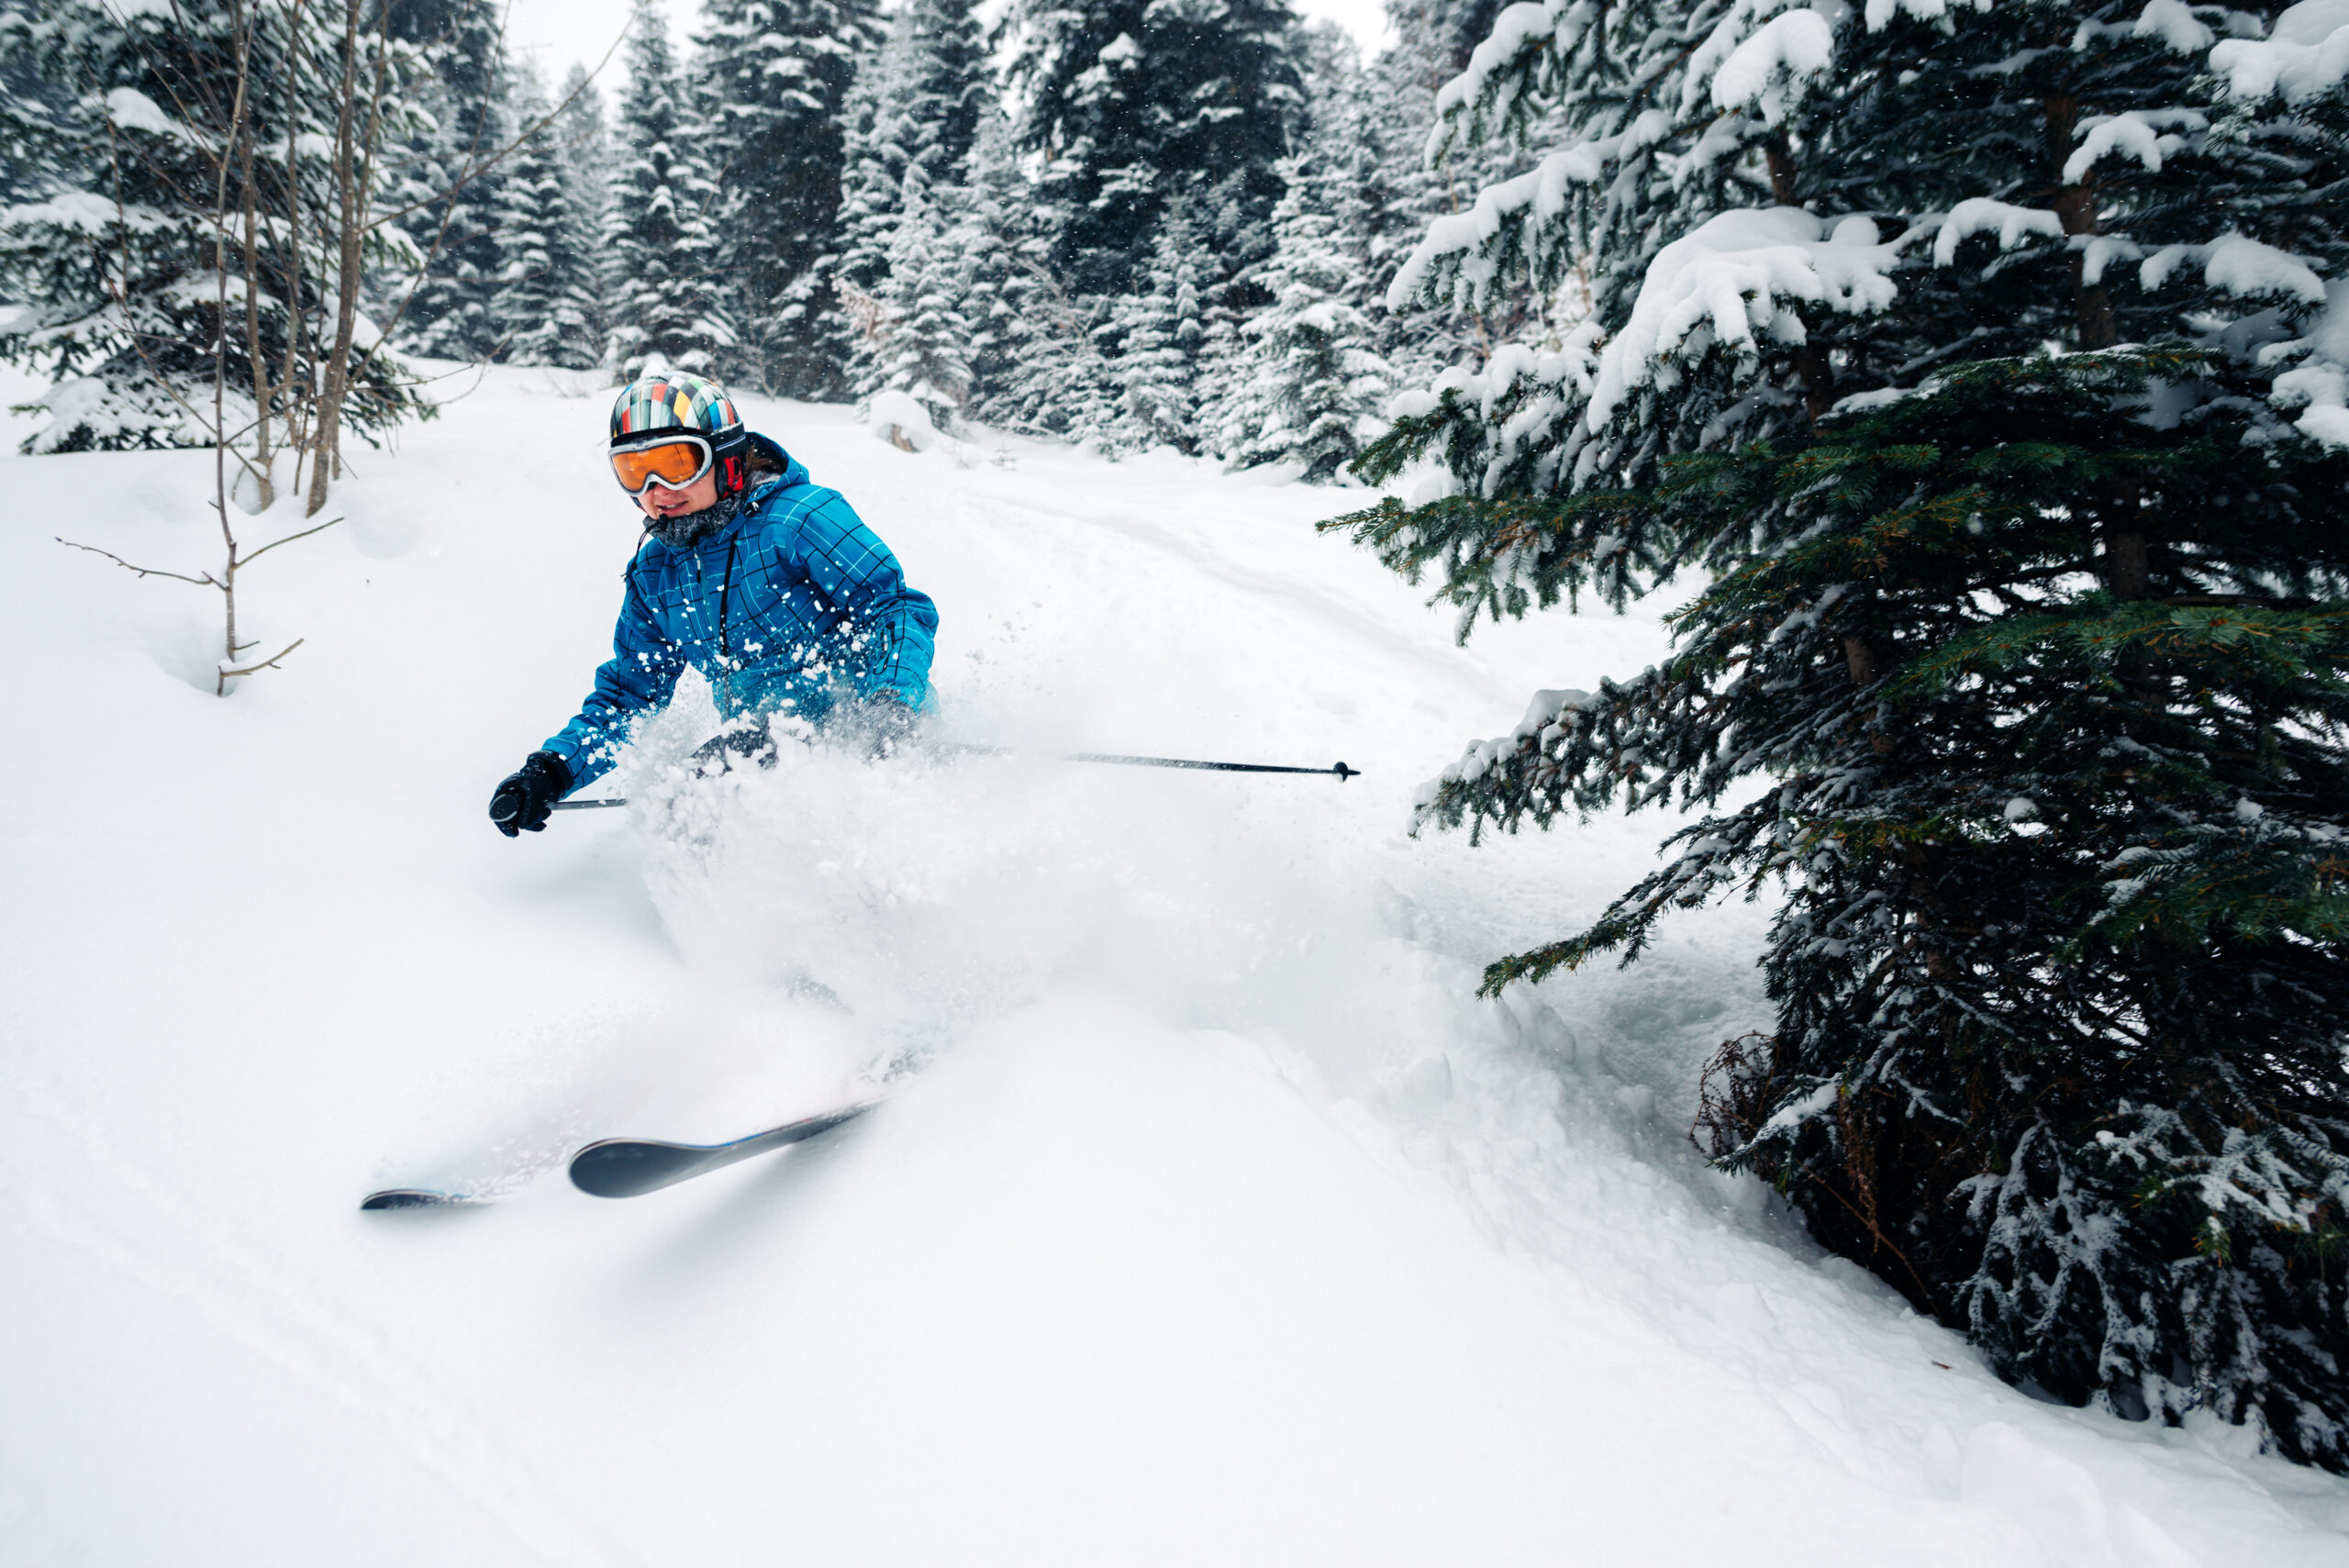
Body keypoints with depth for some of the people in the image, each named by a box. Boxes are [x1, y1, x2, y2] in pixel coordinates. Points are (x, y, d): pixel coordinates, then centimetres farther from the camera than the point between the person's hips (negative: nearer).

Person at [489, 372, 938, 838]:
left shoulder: (795, 520, -11)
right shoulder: (652, 577, 10)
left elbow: (900, 608, -14)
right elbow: (626, 698, 18)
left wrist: (892, 704, -32)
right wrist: (552, 771, 3)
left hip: (852, 717, -7)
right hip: (772, 745, 7)